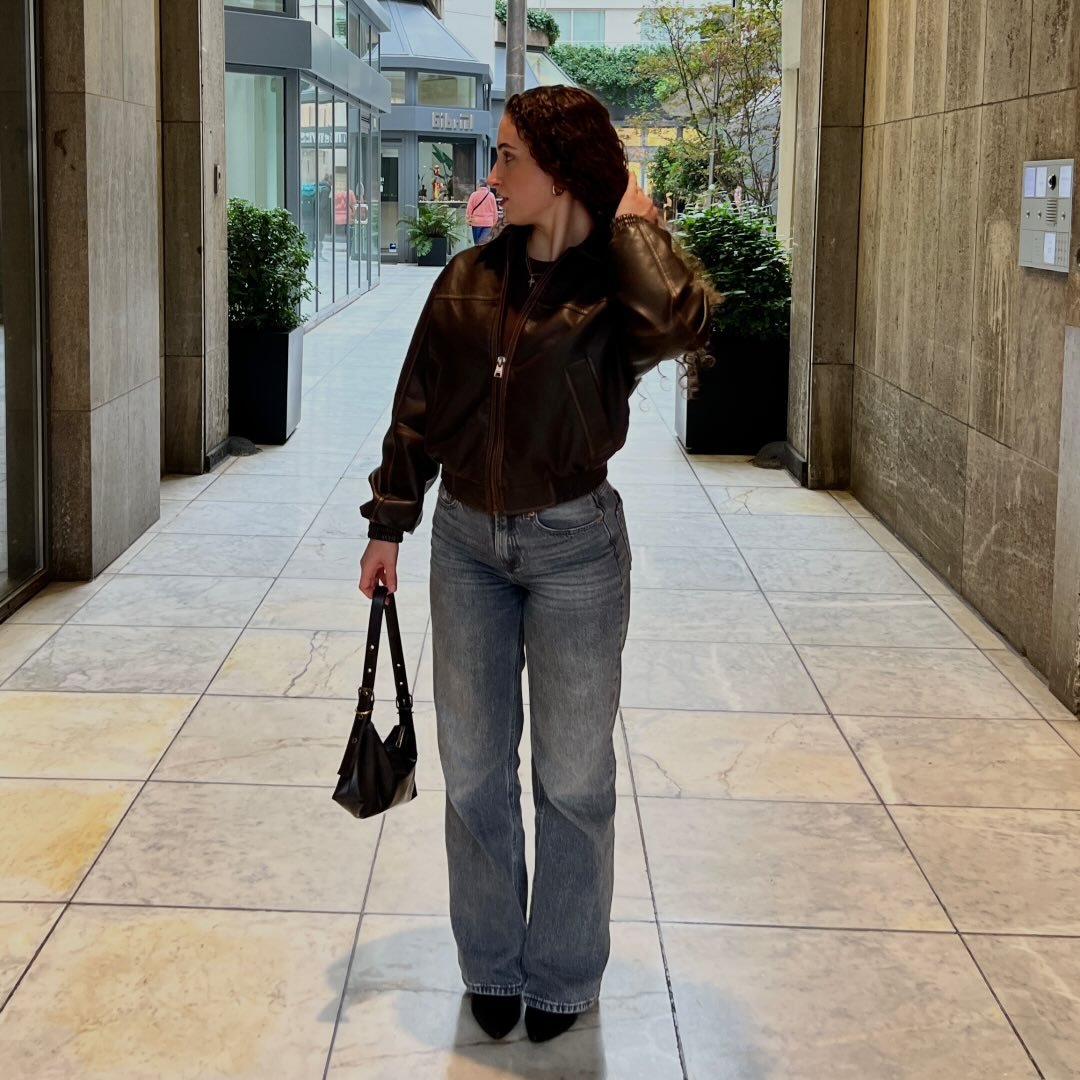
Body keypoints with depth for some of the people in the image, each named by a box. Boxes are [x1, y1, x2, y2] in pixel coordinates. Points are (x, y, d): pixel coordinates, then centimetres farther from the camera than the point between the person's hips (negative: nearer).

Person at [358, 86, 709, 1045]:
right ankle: (491, 966, 29)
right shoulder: (470, 278, 2)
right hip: (466, 542, 4)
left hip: (574, 545, -4)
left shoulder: (615, 284, -9)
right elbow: (418, 408, 8)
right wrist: (389, 523, 9)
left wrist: (632, 225, -19)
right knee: (474, 769, 12)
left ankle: (564, 974, 26)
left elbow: (678, 324, -34)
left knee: (573, 775, 7)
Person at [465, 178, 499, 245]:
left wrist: (468, 220, 8)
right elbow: (495, 210, 5)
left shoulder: (474, 195, -5)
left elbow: (469, 209, -2)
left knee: (477, 242, 10)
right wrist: (494, 221, 15)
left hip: (476, 222, 0)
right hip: (488, 222, 0)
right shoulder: (491, 195, -1)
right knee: (485, 242, -6)